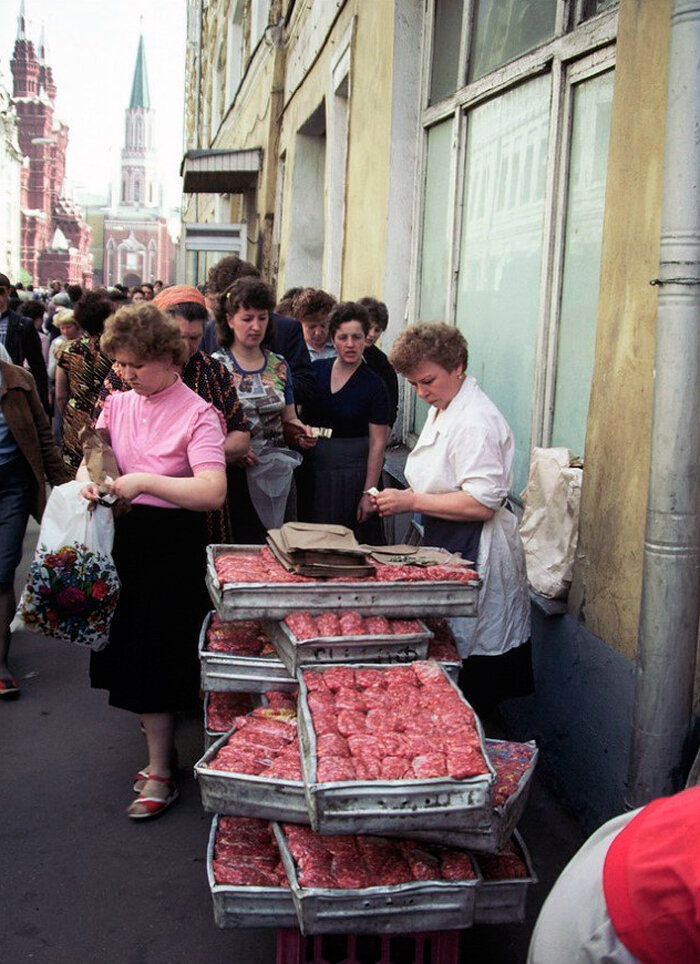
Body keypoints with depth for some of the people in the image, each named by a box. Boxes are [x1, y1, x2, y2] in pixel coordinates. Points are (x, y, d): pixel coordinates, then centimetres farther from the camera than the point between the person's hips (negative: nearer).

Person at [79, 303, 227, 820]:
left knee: (155, 656, -1)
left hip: (173, 545, -6)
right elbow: (91, 459, 9)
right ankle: (162, 744, 34)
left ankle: (161, 774, 13)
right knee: (130, 648, 14)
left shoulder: (197, 414, -12)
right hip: (122, 539, 7)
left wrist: (144, 481, -29)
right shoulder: (117, 403, 8)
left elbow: (213, 492, -23)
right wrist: (89, 479, -14)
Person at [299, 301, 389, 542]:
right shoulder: (316, 370, 4)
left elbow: (377, 444, -8)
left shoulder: (373, 385, -6)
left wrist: (369, 493, -12)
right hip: (312, 471, 3)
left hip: (352, 474, -3)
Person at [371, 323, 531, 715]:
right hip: (448, 544, 10)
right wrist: (401, 499, 8)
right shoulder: (442, 410, 13)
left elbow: (482, 503, -25)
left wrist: (412, 501, -20)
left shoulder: (476, 422, -20)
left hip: (477, 552, -10)